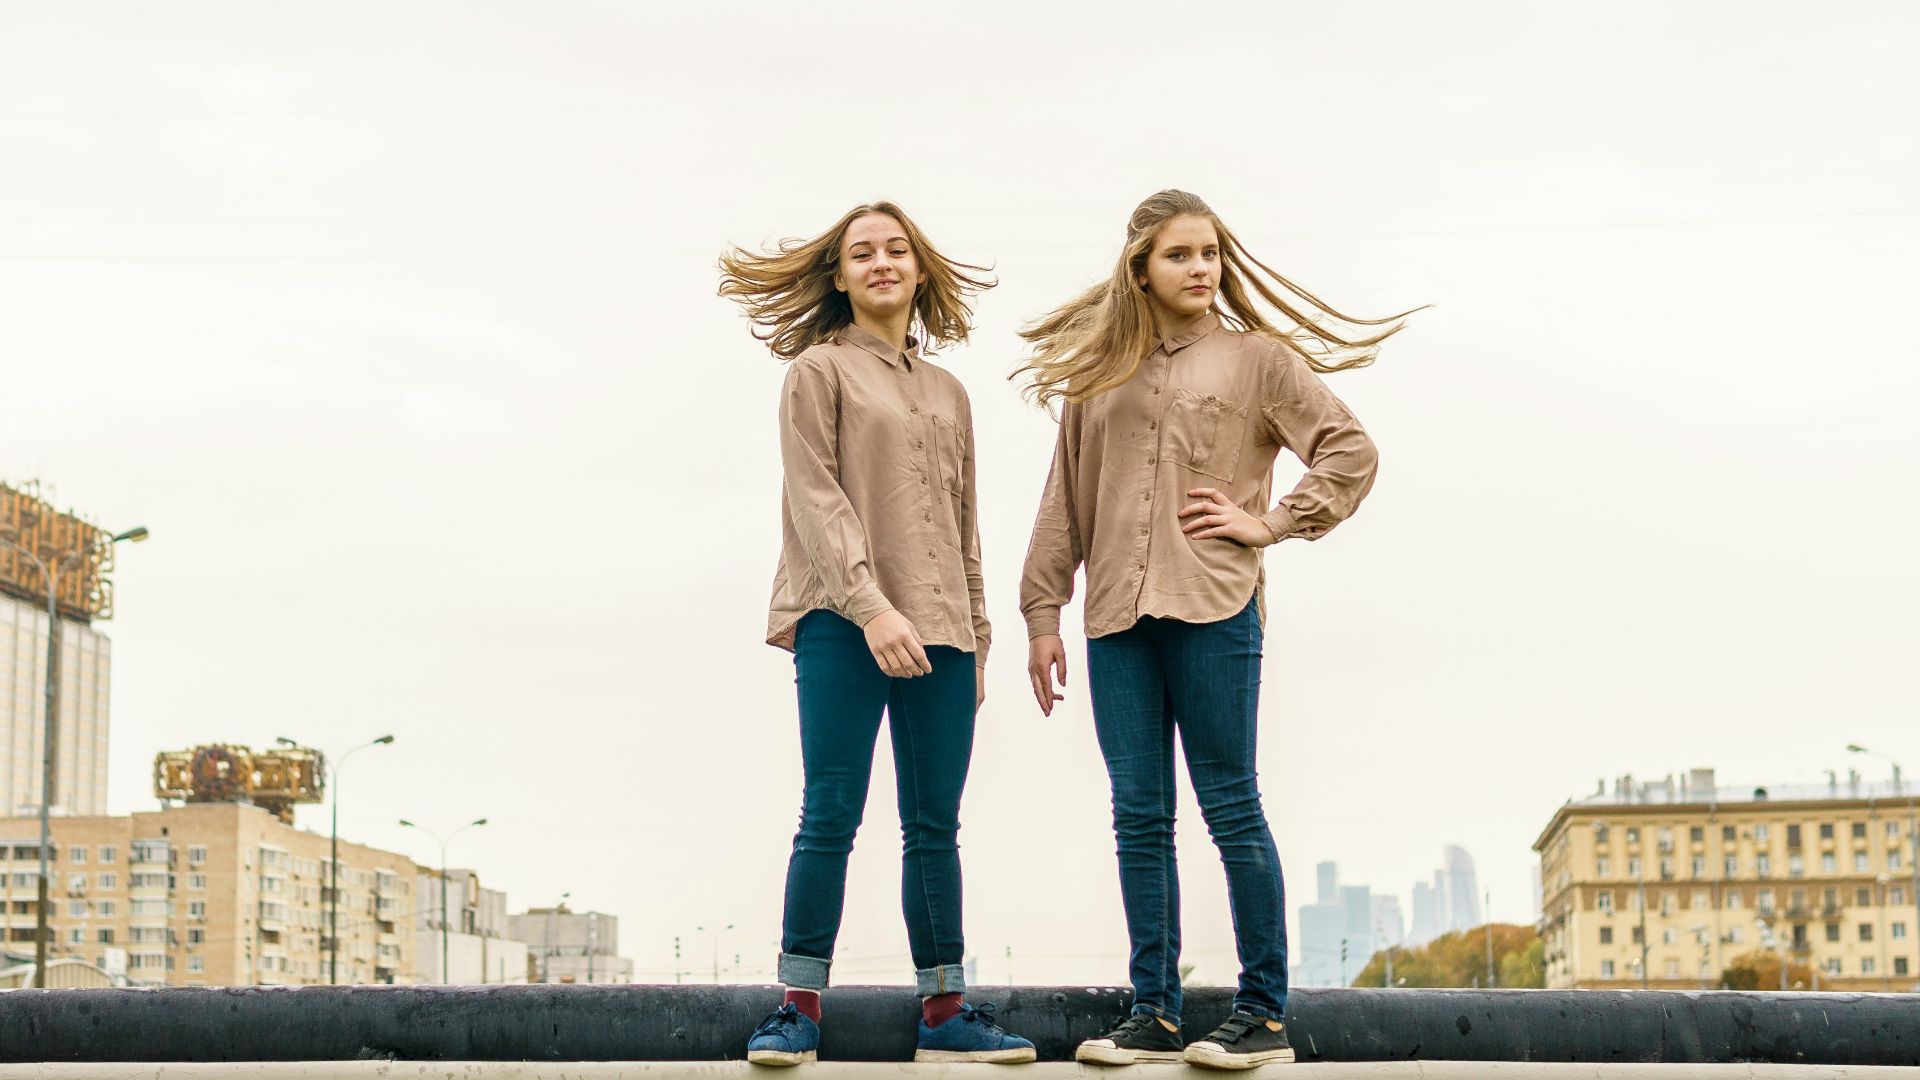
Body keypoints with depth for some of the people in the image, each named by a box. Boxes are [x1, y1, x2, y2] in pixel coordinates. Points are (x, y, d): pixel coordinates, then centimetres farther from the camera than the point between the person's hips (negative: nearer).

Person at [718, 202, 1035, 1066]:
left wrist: (976, 642, 16)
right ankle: (799, 1009, -5)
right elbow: (816, 499, -7)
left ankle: (944, 1012, 8)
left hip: (938, 633, 5)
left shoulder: (948, 394, 20)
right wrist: (871, 606, -18)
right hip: (843, 626, -5)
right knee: (832, 816, -9)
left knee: (935, 826, 5)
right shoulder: (819, 371, 4)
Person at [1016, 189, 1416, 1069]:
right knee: (1139, 815, 4)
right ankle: (1153, 1012, 8)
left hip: (1214, 609, -3)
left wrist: (1271, 524, -2)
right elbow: (1064, 503, 16)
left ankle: (1263, 1012, 2)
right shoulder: (1096, 374, 16)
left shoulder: (1256, 358, 8)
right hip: (1118, 617, 4)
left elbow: (1350, 451, 5)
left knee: (1230, 806, -3)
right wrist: (1042, 613, 11)